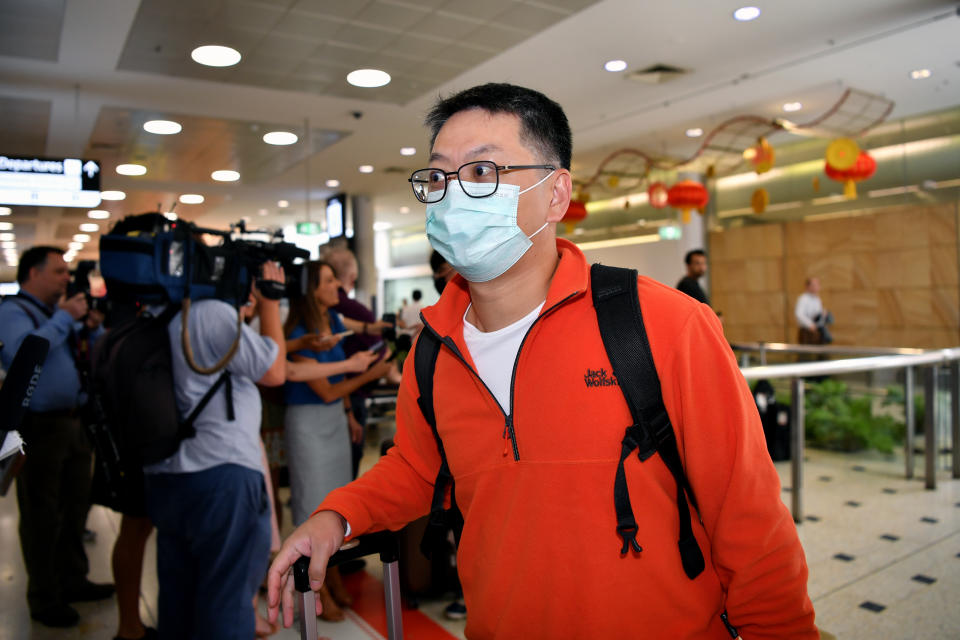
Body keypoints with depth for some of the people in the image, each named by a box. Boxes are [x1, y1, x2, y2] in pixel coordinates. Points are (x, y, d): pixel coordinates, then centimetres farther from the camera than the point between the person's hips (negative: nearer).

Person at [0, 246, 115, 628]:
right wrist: (64, 318, -20)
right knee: (42, 517, 4)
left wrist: (94, 329, -1)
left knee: (75, 507, 18)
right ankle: (43, 599, 18)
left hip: (76, 422, 8)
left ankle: (73, 581, 33)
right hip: (41, 428, -8)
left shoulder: (63, 311, 15)